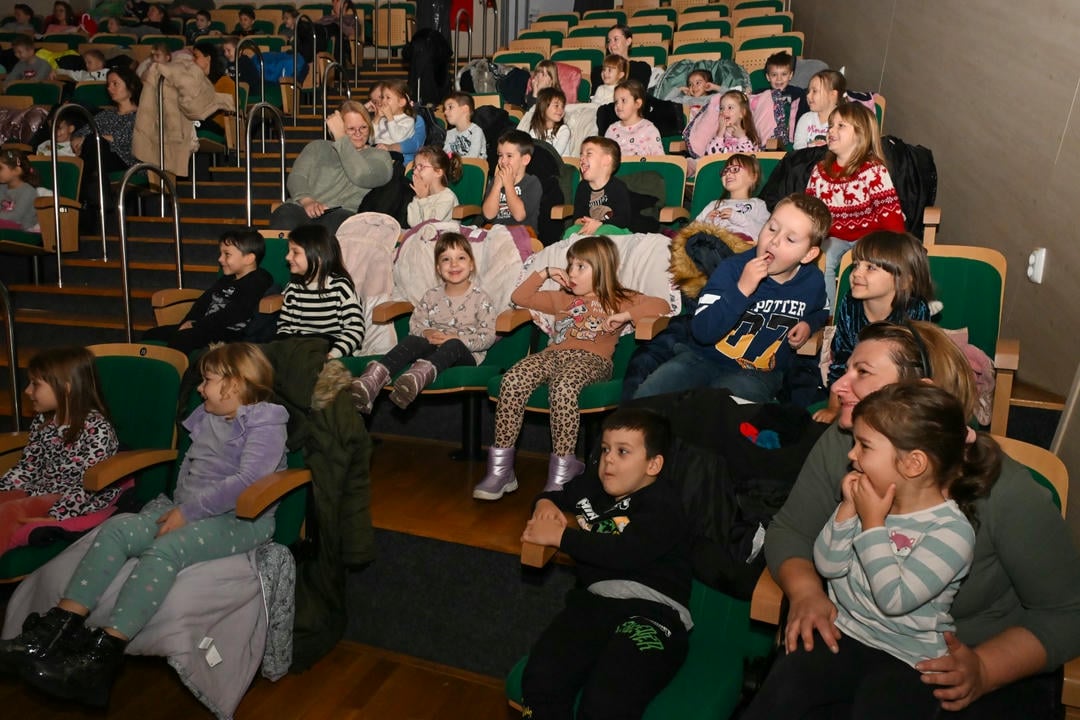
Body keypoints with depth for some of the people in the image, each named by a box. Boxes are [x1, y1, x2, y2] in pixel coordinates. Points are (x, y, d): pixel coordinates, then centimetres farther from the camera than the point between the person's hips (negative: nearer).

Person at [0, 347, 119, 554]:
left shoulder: (96, 428, -16)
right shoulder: (42, 420, 10)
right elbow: (27, 466, 16)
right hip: (40, 490, 8)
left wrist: (52, 518, -27)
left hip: (75, 502, -8)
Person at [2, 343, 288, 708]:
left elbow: (247, 481, -22)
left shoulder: (266, 424, -9)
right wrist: (176, 508, 6)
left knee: (166, 548, -32)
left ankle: (104, 652, -36)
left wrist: (188, 511, -21)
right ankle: (61, 626, -19)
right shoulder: (206, 418, 20)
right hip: (187, 511, 8)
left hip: (239, 520, -8)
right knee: (117, 527, -12)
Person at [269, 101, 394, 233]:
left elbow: (361, 176, -4)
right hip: (303, 208, 2)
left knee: (338, 223, -40)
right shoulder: (317, 147, 27)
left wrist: (341, 137, -1)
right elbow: (296, 177, 11)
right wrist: (306, 200, -11)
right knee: (284, 217, -35)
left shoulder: (379, 156, 18)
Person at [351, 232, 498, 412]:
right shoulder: (432, 296, 15)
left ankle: (416, 377, -68)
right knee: (413, 341, -29)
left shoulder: (481, 298, 3)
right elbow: (415, 323, 13)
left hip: (466, 354, -3)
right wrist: (426, 333, -11)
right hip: (432, 348, 3)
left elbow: (488, 336, -5)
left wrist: (456, 338, -18)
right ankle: (371, 381, -51)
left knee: (453, 346, -37)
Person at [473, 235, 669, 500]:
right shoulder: (562, 298, 33)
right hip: (553, 354, 4)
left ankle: (561, 476, -34)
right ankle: (500, 470, -26)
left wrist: (624, 316, -7)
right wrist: (545, 273, 27)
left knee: (562, 387, -41)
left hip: (591, 359, -4)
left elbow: (662, 306, 4)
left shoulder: (621, 299, 18)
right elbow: (519, 298, 36)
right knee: (512, 380, -29)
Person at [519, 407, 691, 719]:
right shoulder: (591, 487, 23)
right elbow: (552, 495, 43)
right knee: (540, 680, -25)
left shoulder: (662, 505, 1)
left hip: (652, 610, -5)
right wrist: (545, 504, 18)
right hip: (595, 599, 5)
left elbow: (627, 553, -16)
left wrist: (560, 536, -8)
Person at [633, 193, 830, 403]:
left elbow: (821, 311, 24)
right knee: (645, 399, -22)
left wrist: (808, 324, 0)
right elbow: (701, 332, -22)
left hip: (758, 374, 0)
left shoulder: (811, 282, -3)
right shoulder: (732, 269, -12)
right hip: (703, 359, 0)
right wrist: (741, 290, -31)